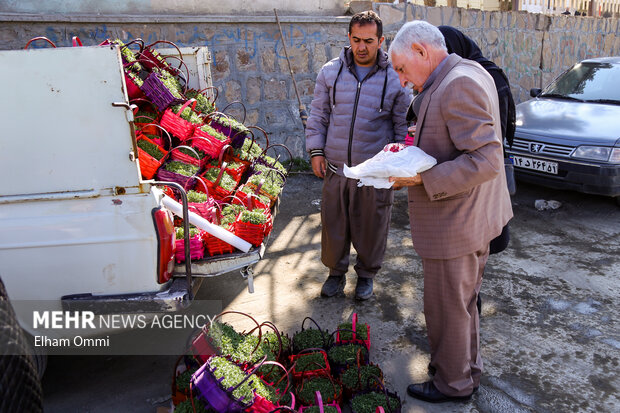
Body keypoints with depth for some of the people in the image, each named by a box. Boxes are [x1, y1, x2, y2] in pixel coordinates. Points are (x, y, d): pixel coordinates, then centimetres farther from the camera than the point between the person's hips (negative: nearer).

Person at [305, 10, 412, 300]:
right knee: (333, 223, 11)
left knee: (371, 226, 10)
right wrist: (316, 151, 4)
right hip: (335, 168, 2)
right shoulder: (331, 72, 4)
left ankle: (366, 274, 34)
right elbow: (318, 115, 11)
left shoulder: (395, 78, -1)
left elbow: (403, 124, 6)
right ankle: (336, 271, 34)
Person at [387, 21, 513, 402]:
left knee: (446, 309, 8)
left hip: (454, 225, -11)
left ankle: (453, 384, 29)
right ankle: (469, 368, 45)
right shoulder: (470, 73, 9)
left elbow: (485, 161, -29)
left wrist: (421, 179, -26)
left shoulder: (458, 84, -23)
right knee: (463, 302, 25)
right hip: (473, 219, 11)